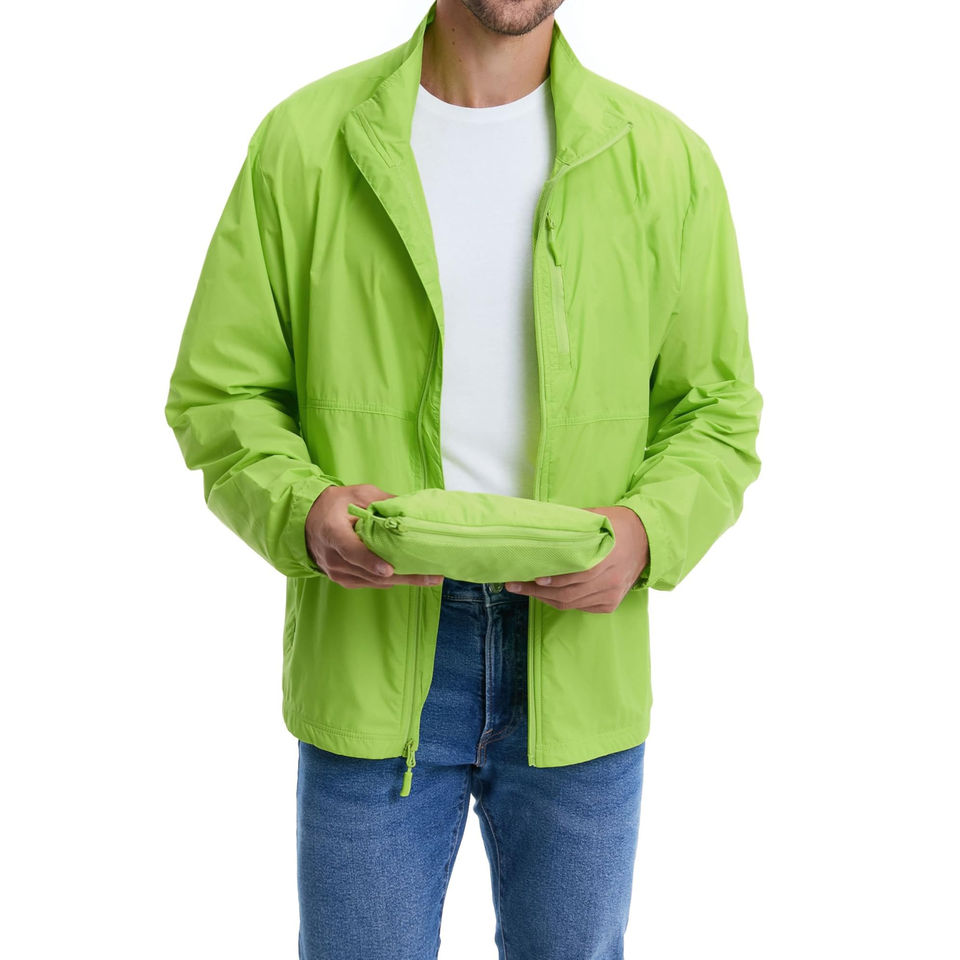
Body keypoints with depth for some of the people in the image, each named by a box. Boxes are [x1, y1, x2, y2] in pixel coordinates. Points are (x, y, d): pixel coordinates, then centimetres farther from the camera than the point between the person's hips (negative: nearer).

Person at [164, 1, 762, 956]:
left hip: (581, 657, 2)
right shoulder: (301, 142, -2)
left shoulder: (666, 159, 0)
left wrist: (645, 531, -15)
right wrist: (301, 509, -18)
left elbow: (717, 412, 5)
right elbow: (218, 392, 1)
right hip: (367, 654, -1)